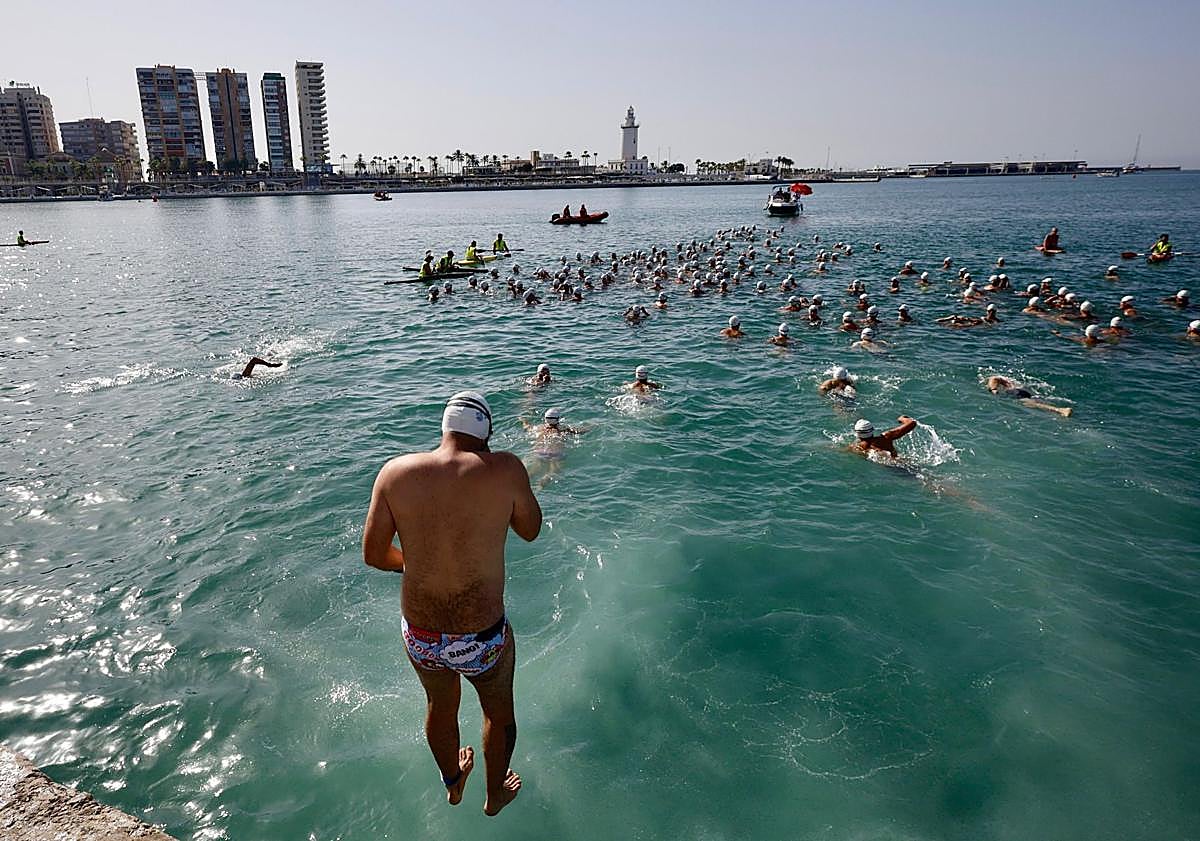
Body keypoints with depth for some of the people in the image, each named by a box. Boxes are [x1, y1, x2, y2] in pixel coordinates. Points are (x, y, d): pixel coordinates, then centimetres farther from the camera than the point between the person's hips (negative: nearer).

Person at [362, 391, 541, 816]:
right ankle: (495, 795, 57)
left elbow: (373, 555, -4)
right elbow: (531, 531, -1)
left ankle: (453, 783, 63)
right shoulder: (505, 469, -19)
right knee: (499, 713, 29)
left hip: (418, 636, 3)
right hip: (482, 640, -3)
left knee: (440, 706, 33)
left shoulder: (396, 472, -12)